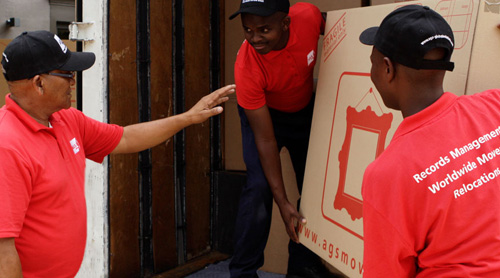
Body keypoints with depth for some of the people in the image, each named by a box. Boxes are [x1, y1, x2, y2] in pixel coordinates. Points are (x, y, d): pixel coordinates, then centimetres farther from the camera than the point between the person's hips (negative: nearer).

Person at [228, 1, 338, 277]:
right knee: (259, 187, -18)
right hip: (263, 112, -4)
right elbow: (265, 140, -30)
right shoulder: (247, 67, -37)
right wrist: (282, 203, -31)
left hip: (305, 108, 4)